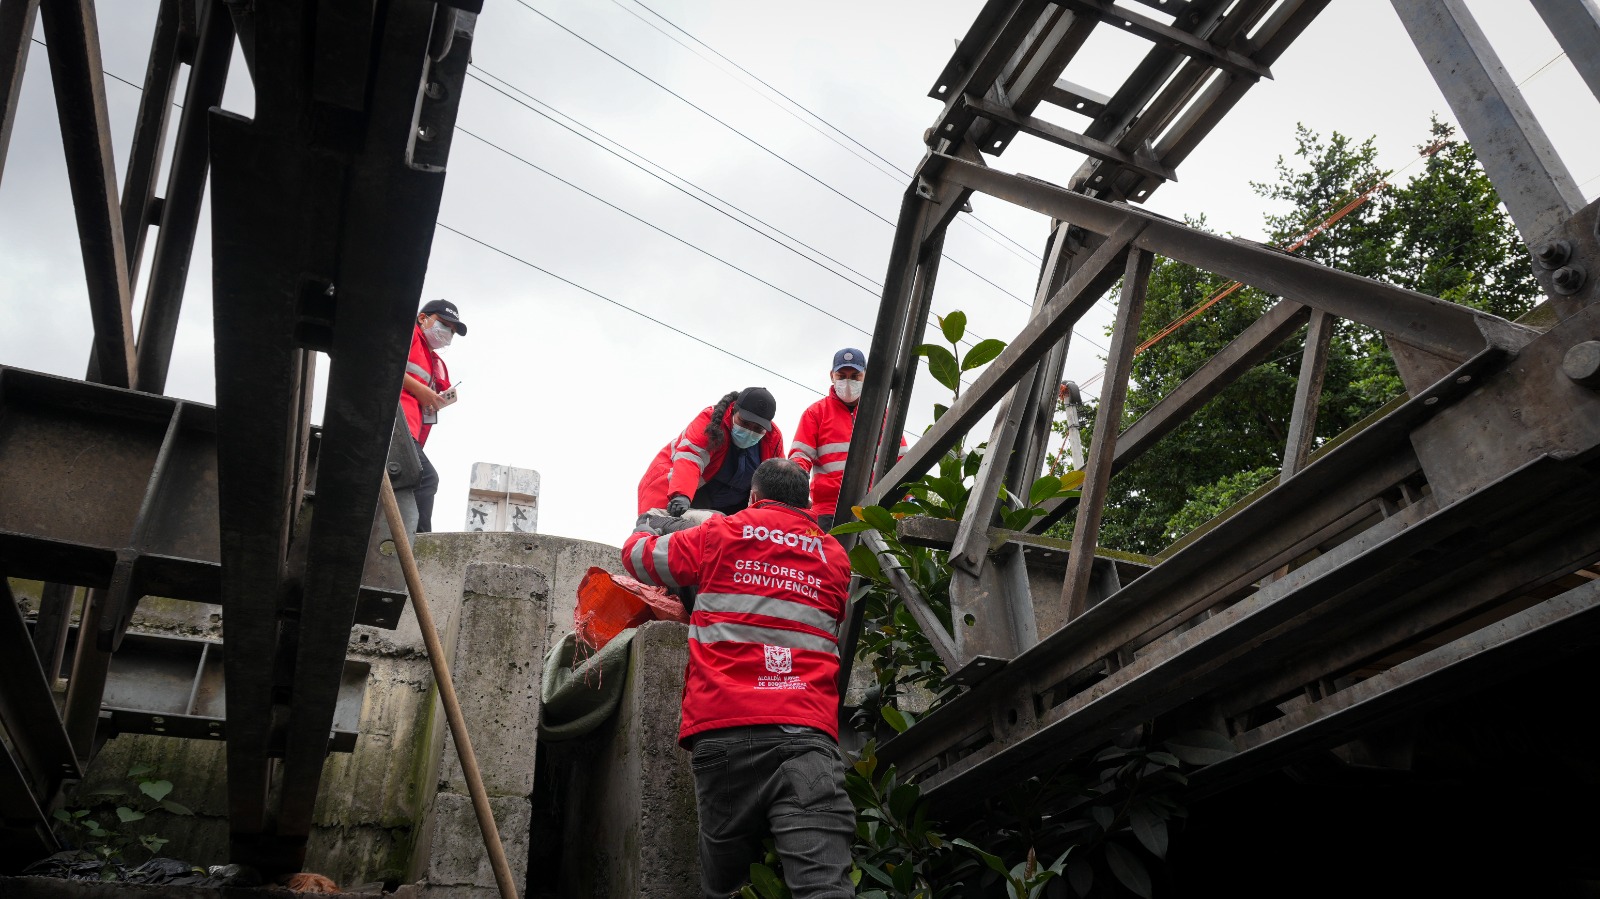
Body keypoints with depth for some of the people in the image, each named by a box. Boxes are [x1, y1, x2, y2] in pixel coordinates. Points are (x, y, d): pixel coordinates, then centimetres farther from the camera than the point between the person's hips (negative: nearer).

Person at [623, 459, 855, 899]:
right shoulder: (835, 556, 19)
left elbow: (638, 556, 25)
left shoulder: (722, 533, 13)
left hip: (724, 728, 0)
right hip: (809, 729, 1)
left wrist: (648, 524, 48)